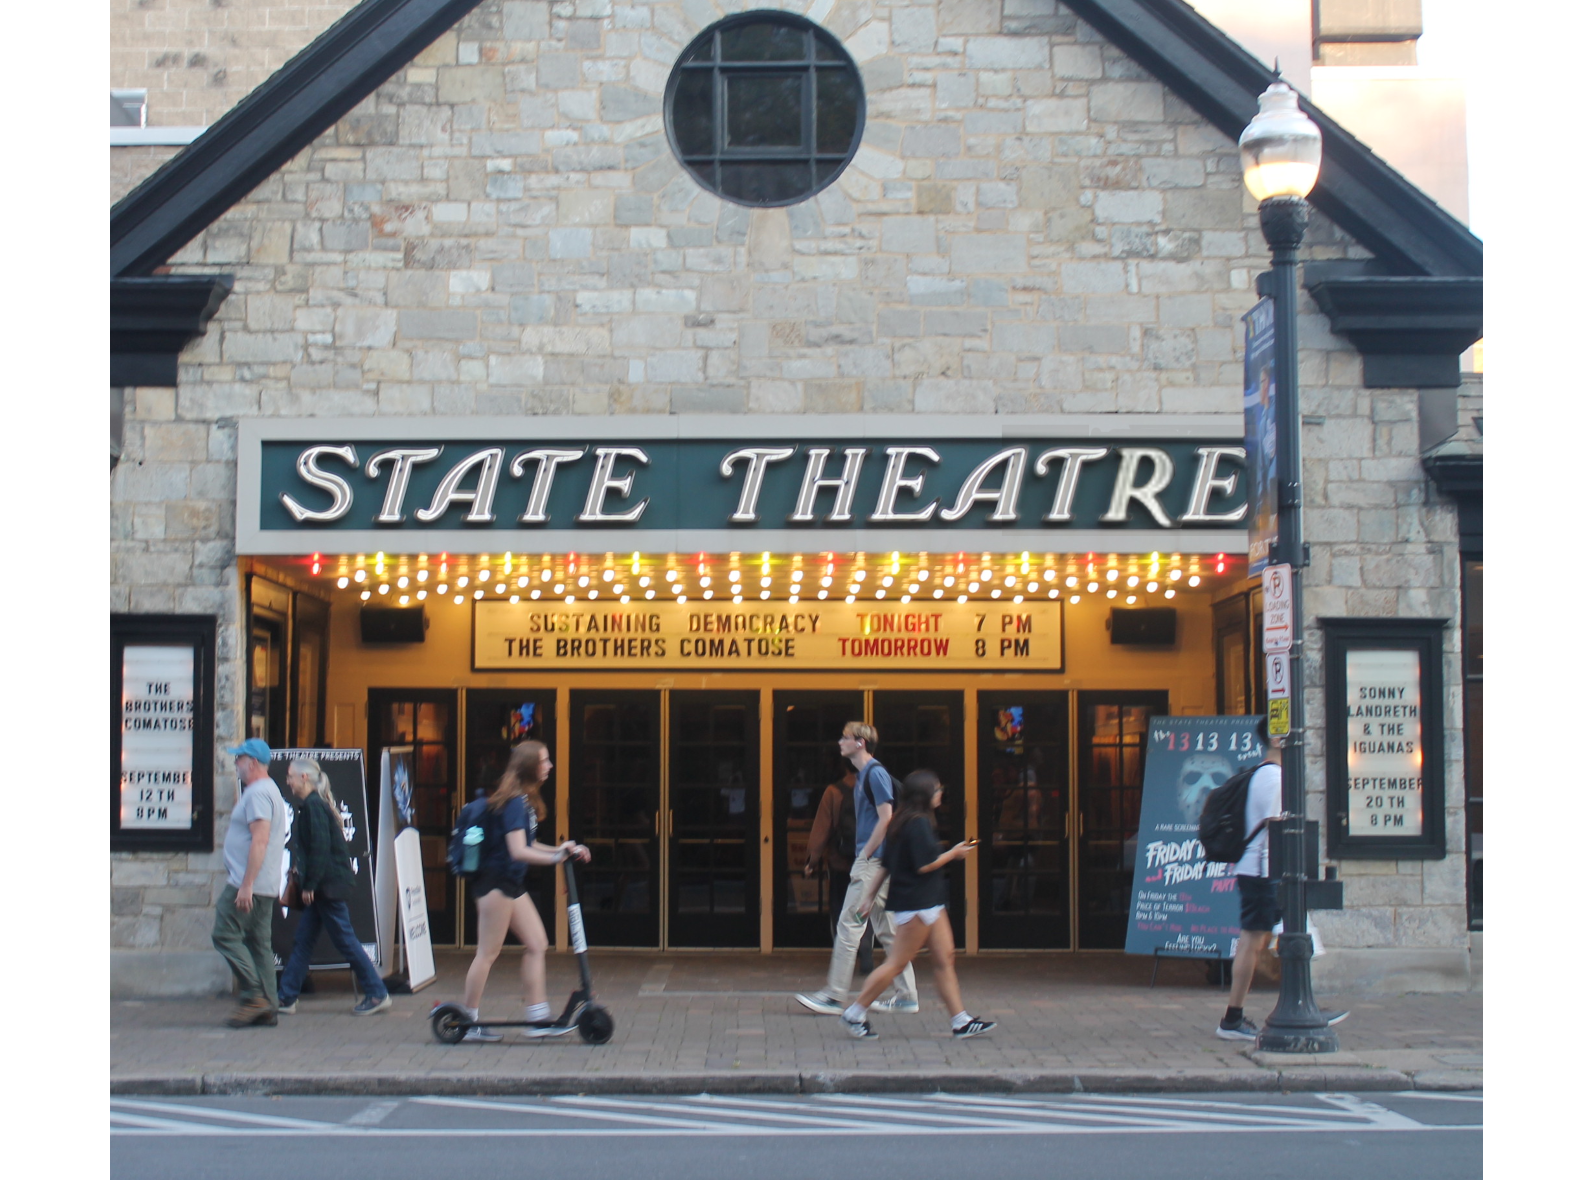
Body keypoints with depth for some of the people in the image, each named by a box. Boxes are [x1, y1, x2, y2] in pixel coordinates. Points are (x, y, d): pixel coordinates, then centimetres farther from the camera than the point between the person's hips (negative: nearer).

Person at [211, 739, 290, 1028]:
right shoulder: (270, 790, 20)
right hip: (265, 886, 10)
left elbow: (260, 840, -22)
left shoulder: (258, 793, -14)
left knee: (225, 934, -8)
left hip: (247, 884, -10)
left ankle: (254, 996, -11)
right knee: (259, 942, 9)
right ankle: (268, 1007, 8)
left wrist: (246, 884, -25)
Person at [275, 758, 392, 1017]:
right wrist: (307, 884, 17)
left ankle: (377, 994, 1)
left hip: (328, 886, -10)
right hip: (321, 888, 10)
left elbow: (320, 848, -21)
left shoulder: (313, 806, -15)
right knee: (303, 940, 11)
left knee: (345, 940, -4)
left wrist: (310, 886, -18)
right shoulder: (311, 805, 15)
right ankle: (285, 998, 15)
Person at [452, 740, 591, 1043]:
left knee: (537, 944, 7)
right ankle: (468, 1022, 3)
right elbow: (518, 851, -25)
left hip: (511, 884, 10)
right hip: (495, 883, -10)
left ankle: (538, 1018, 9)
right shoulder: (514, 801, -18)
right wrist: (554, 857, -31)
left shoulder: (525, 800, 13)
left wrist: (561, 850, 9)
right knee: (488, 952, -4)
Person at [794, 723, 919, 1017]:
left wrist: (866, 854, -15)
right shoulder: (863, 775, 18)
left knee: (848, 924, -9)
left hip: (872, 861, -10)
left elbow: (886, 819, -17)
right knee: (886, 929, 10)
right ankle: (907, 996, 13)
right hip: (870, 861, 10)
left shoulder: (875, 774, -11)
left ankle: (835, 996, -7)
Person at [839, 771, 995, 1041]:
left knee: (945, 959, 7)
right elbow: (925, 865, -21)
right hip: (916, 904, -10)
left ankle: (961, 1021, 8)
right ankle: (855, 1013, 2)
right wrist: (954, 853, -6)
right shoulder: (918, 823, -16)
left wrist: (868, 896, 17)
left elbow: (885, 865, 16)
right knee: (897, 962, -5)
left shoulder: (903, 821, 14)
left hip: (929, 902, 10)